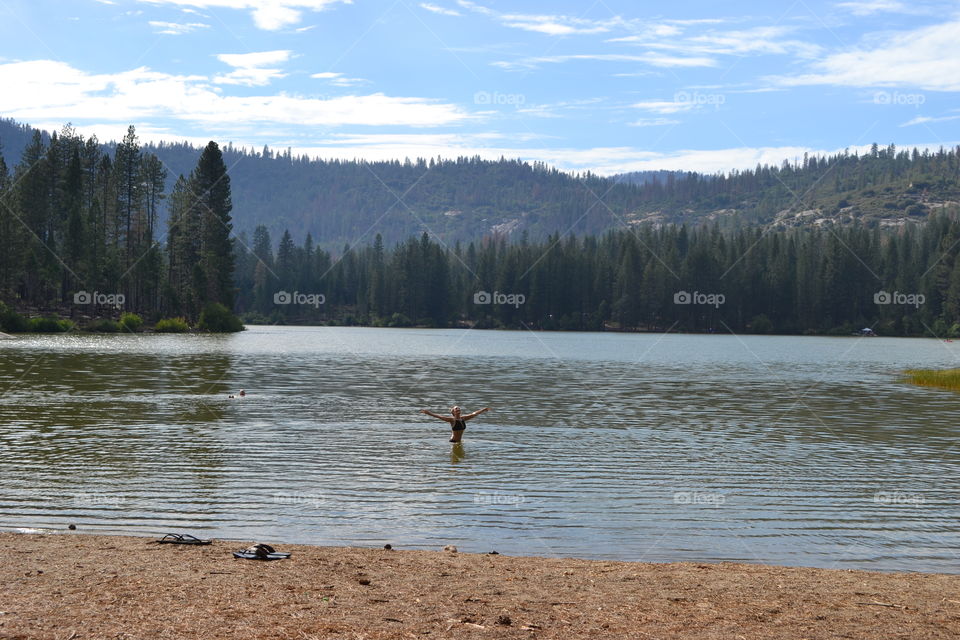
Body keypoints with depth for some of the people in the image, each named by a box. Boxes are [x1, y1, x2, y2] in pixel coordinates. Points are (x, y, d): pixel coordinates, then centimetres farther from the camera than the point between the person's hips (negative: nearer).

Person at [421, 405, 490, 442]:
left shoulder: (463, 418, 6)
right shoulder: (452, 419, -12)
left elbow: (474, 414, 17)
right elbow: (440, 417, -21)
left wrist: (483, 410, 26)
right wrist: (429, 413, -31)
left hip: (459, 440, 6)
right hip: (453, 441, -6)